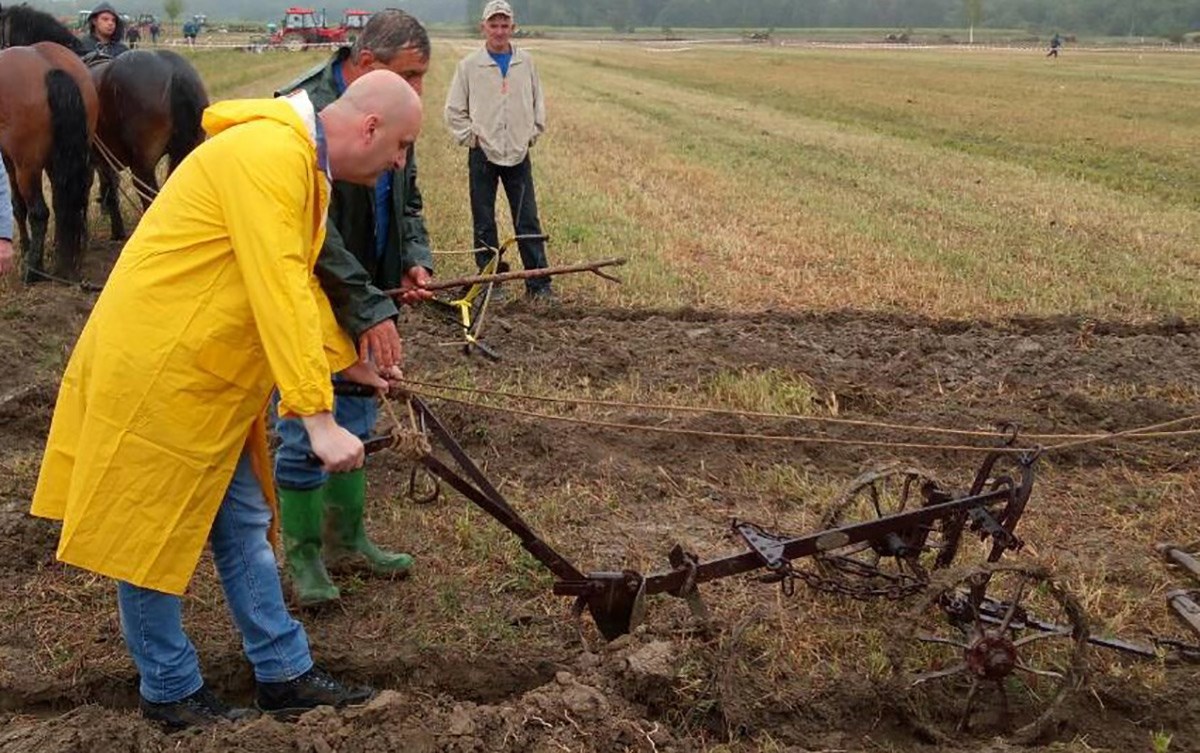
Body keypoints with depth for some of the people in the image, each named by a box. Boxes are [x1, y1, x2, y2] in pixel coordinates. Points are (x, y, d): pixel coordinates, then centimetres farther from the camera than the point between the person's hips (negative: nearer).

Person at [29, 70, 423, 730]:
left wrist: (347, 361, 28)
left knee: (242, 523, 14)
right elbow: (279, 293, -30)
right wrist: (318, 417, -31)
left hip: (209, 376, 10)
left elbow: (297, 280, 23)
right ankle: (169, 690, 20)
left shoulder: (301, 161, 12)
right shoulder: (268, 155, -23)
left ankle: (283, 673, 23)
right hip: (155, 371, -10)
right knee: (152, 533, 5)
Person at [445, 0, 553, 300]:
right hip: (482, 155, -1)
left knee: (528, 222, 1)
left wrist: (533, 133, 7)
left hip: (518, 154, 1)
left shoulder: (526, 62, 6)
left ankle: (539, 283, 6)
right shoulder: (469, 65, 0)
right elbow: (454, 110, 4)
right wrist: (470, 136, -4)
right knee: (484, 225, 3)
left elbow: (538, 103, 16)